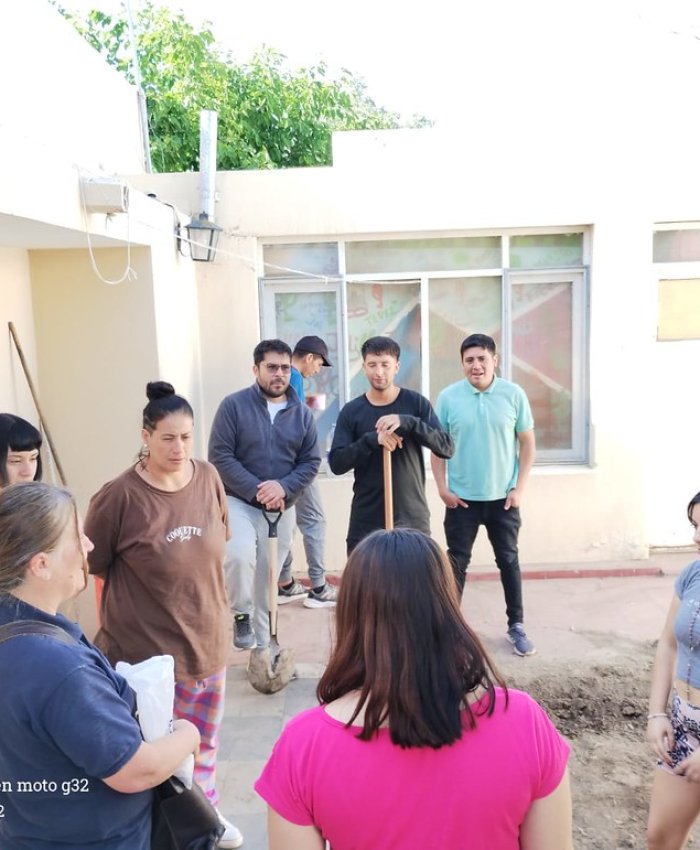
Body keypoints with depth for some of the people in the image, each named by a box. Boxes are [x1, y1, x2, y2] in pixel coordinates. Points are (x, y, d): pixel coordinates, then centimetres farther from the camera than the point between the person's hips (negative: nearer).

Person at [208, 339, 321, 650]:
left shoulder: (302, 413, 3)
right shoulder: (234, 405, -8)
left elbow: (311, 461, 2)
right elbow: (219, 456, -12)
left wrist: (283, 487, -16)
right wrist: (256, 491, -20)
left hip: (282, 509, 4)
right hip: (239, 501, -3)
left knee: (268, 580, 12)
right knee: (240, 556, -29)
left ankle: (263, 645, 29)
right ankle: (242, 614, -1)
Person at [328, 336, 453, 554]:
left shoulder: (416, 403, 0)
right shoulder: (351, 411, 1)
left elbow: (447, 447, -8)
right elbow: (336, 463, -5)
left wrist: (408, 422, -23)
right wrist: (371, 440, -21)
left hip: (412, 517, 0)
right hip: (366, 520, 1)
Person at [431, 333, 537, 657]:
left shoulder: (514, 394, -5)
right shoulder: (447, 397, -6)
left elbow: (527, 443, 1)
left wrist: (519, 488, -5)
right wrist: (442, 488, -6)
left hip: (502, 497, 1)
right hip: (462, 497, 0)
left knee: (509, 561, 11)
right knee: (457, 562, 9)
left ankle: (516, 626, 25)